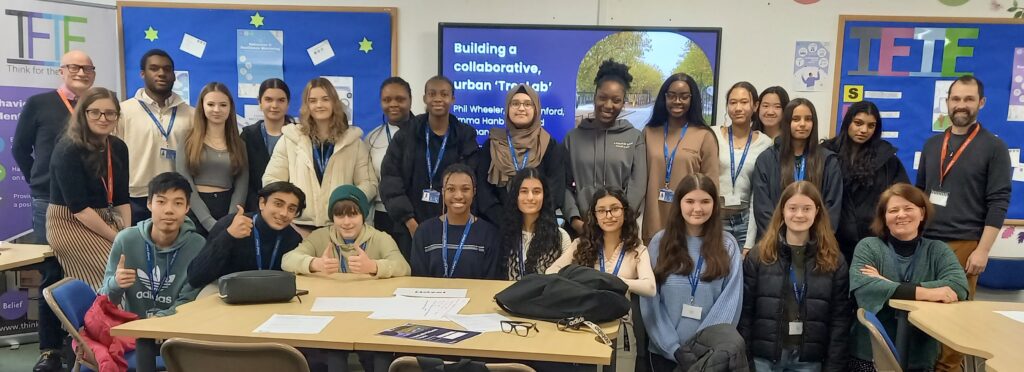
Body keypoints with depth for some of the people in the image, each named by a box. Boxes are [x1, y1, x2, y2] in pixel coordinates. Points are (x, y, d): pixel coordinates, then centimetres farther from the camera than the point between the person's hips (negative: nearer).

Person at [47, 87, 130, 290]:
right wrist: (119, 239, -20)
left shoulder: (118, 147, 3)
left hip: (104, 219, 6)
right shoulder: (68, 150, -17)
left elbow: (121, 199, 6)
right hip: (69, 223, -6)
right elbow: (79, 208, -21)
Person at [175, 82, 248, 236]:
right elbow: (185, 185, -5)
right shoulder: (188, 142, 3)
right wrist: (210, 223, -16)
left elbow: (241, 187, 2)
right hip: (196, 212, -1)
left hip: (228, 208, 2)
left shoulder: (239, 144, 9)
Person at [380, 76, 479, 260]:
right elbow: (389, 179, 0)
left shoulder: (466, 137, 6)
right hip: (412, 227, 0)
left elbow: (473, 184, 1)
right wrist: (409, 221, -8)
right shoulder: (405, 136, 5)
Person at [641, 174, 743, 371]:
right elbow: (650, 301, -4)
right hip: (664, 351, 0)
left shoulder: (728, 245, 0)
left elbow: (730, 301, -6)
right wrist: (673, 348, -12)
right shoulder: (660, 242, -1)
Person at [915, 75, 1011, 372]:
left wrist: (982, 250, -12)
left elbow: (998, 202, -6)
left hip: (964, 245, -4)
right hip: (925, 241, 4)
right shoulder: (932, 144, 13)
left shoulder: (994, 147, -1)